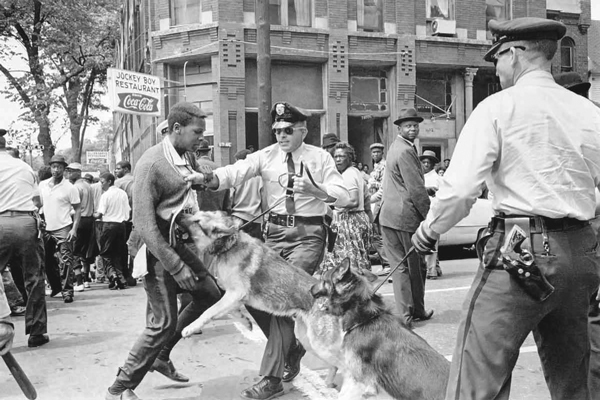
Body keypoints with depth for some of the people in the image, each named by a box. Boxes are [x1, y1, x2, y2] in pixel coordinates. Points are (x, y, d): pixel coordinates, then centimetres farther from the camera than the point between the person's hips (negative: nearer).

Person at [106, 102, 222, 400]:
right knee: (163, 321, -6)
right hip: (156, 248, -9)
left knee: (210, 295, 13)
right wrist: (176, 267, -25)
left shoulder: (186, 156, 5)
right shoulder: (152, 163, -21)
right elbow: (144, 224, -24)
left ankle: (160, 354, 26)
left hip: (179, 241, 9)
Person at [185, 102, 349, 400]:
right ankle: (291, 346, 26)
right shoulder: (266, 156, 3)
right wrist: (207, 178, -34)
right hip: (276, 232, 4)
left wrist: (314, 190, -26)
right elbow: (236, 172, -14)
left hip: (309, 233, -4)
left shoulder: (320, 158, -1)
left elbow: (343, 196, -8)